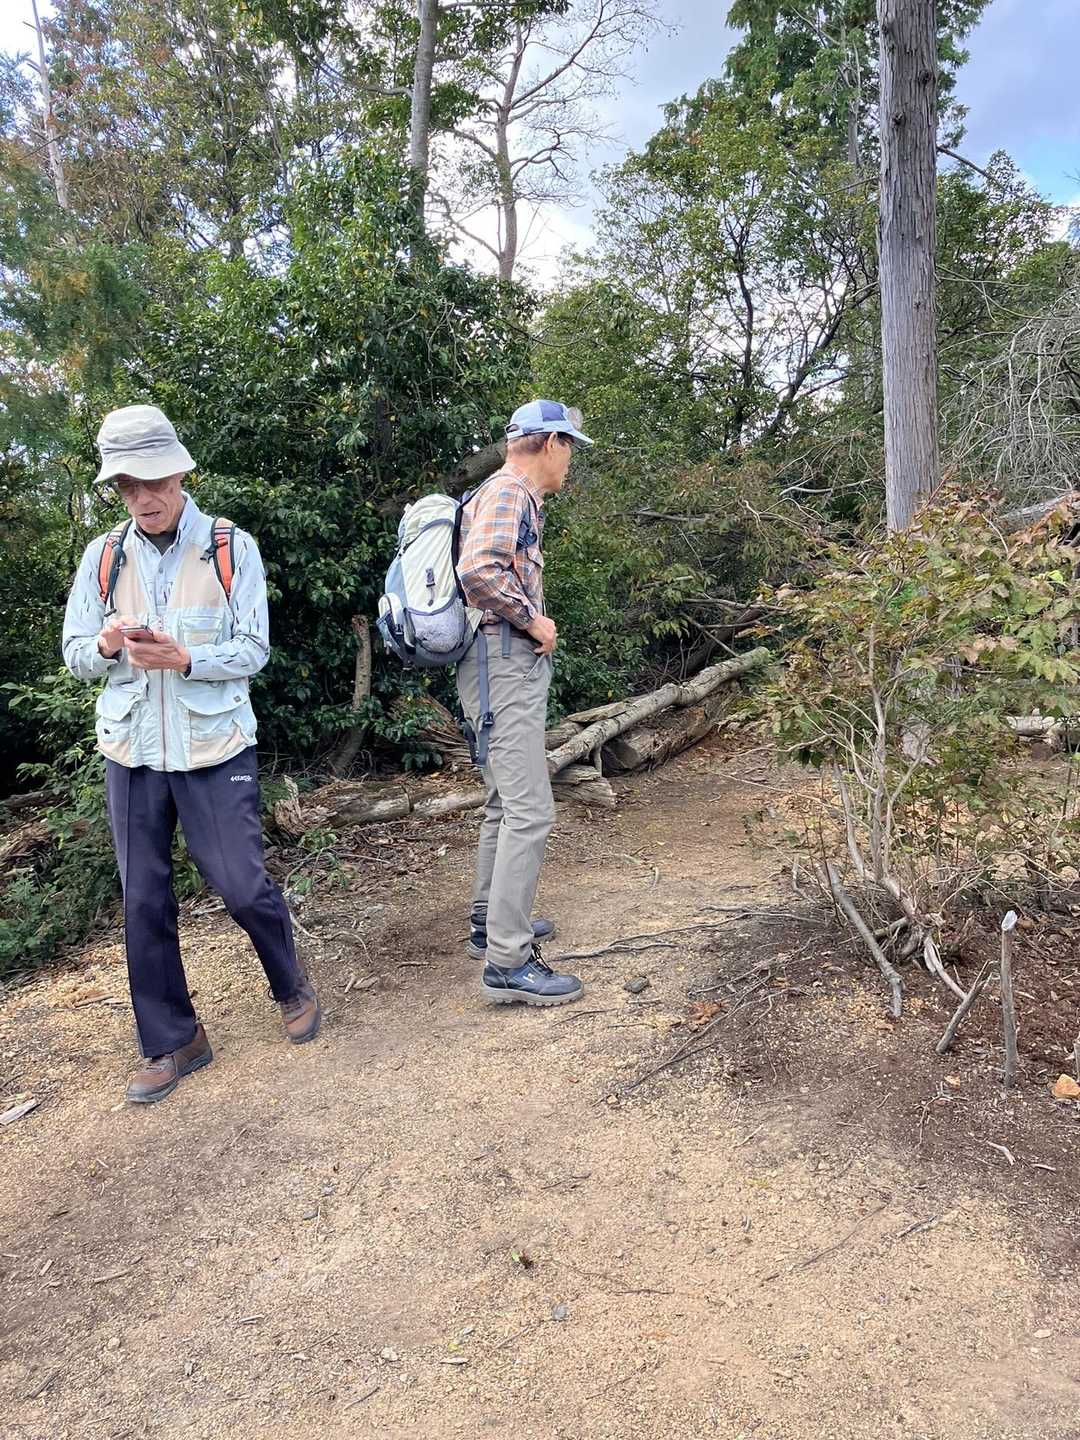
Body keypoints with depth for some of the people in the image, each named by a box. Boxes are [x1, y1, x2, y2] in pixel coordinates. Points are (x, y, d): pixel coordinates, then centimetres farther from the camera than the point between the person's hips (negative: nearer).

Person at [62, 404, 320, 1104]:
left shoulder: (232, 548, -4)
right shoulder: (104, 556, 5)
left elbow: (253, 650, -6)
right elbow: (75, 655, 6)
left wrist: (183, 659, -23)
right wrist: (107, 645, -17)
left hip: (215, 749, -3)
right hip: (133, 752, 3)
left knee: (244, 884, -2)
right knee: (144, 900, 7)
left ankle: (292, 987, 29)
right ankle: (172, 1042, 24)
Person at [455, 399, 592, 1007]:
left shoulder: (518, 497, 20)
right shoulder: (508, 491, -11)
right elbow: (478, 570, -29)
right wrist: (535, 620, -18)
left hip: (514, 664, 11)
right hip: (504, 664, -11)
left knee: (508, 801, 19)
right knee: (531, 811, -12)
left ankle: (492, 921, 31)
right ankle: (508, 960, -8)